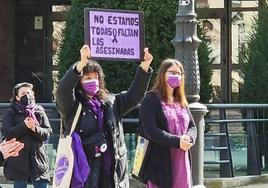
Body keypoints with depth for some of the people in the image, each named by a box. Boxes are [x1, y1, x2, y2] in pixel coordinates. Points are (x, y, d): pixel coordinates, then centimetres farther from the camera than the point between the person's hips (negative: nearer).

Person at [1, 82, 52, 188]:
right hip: (18, 159, -1)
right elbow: (7, 133, -8)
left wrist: (35, 129, -18)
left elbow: (47, 133, 2)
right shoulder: (11, 113, 5)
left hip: (38, 158, 1)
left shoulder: (39, 112, 10)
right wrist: (24, 126, -20)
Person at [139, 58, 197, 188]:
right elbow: (151, 131, -15)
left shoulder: (181, 101, 18)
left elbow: (192, 126, 14)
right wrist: (177, 141, -21)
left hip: (181, 163, 7)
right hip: (160, 164, -6)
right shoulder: (151, 99, -4)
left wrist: (188, 138, -10)